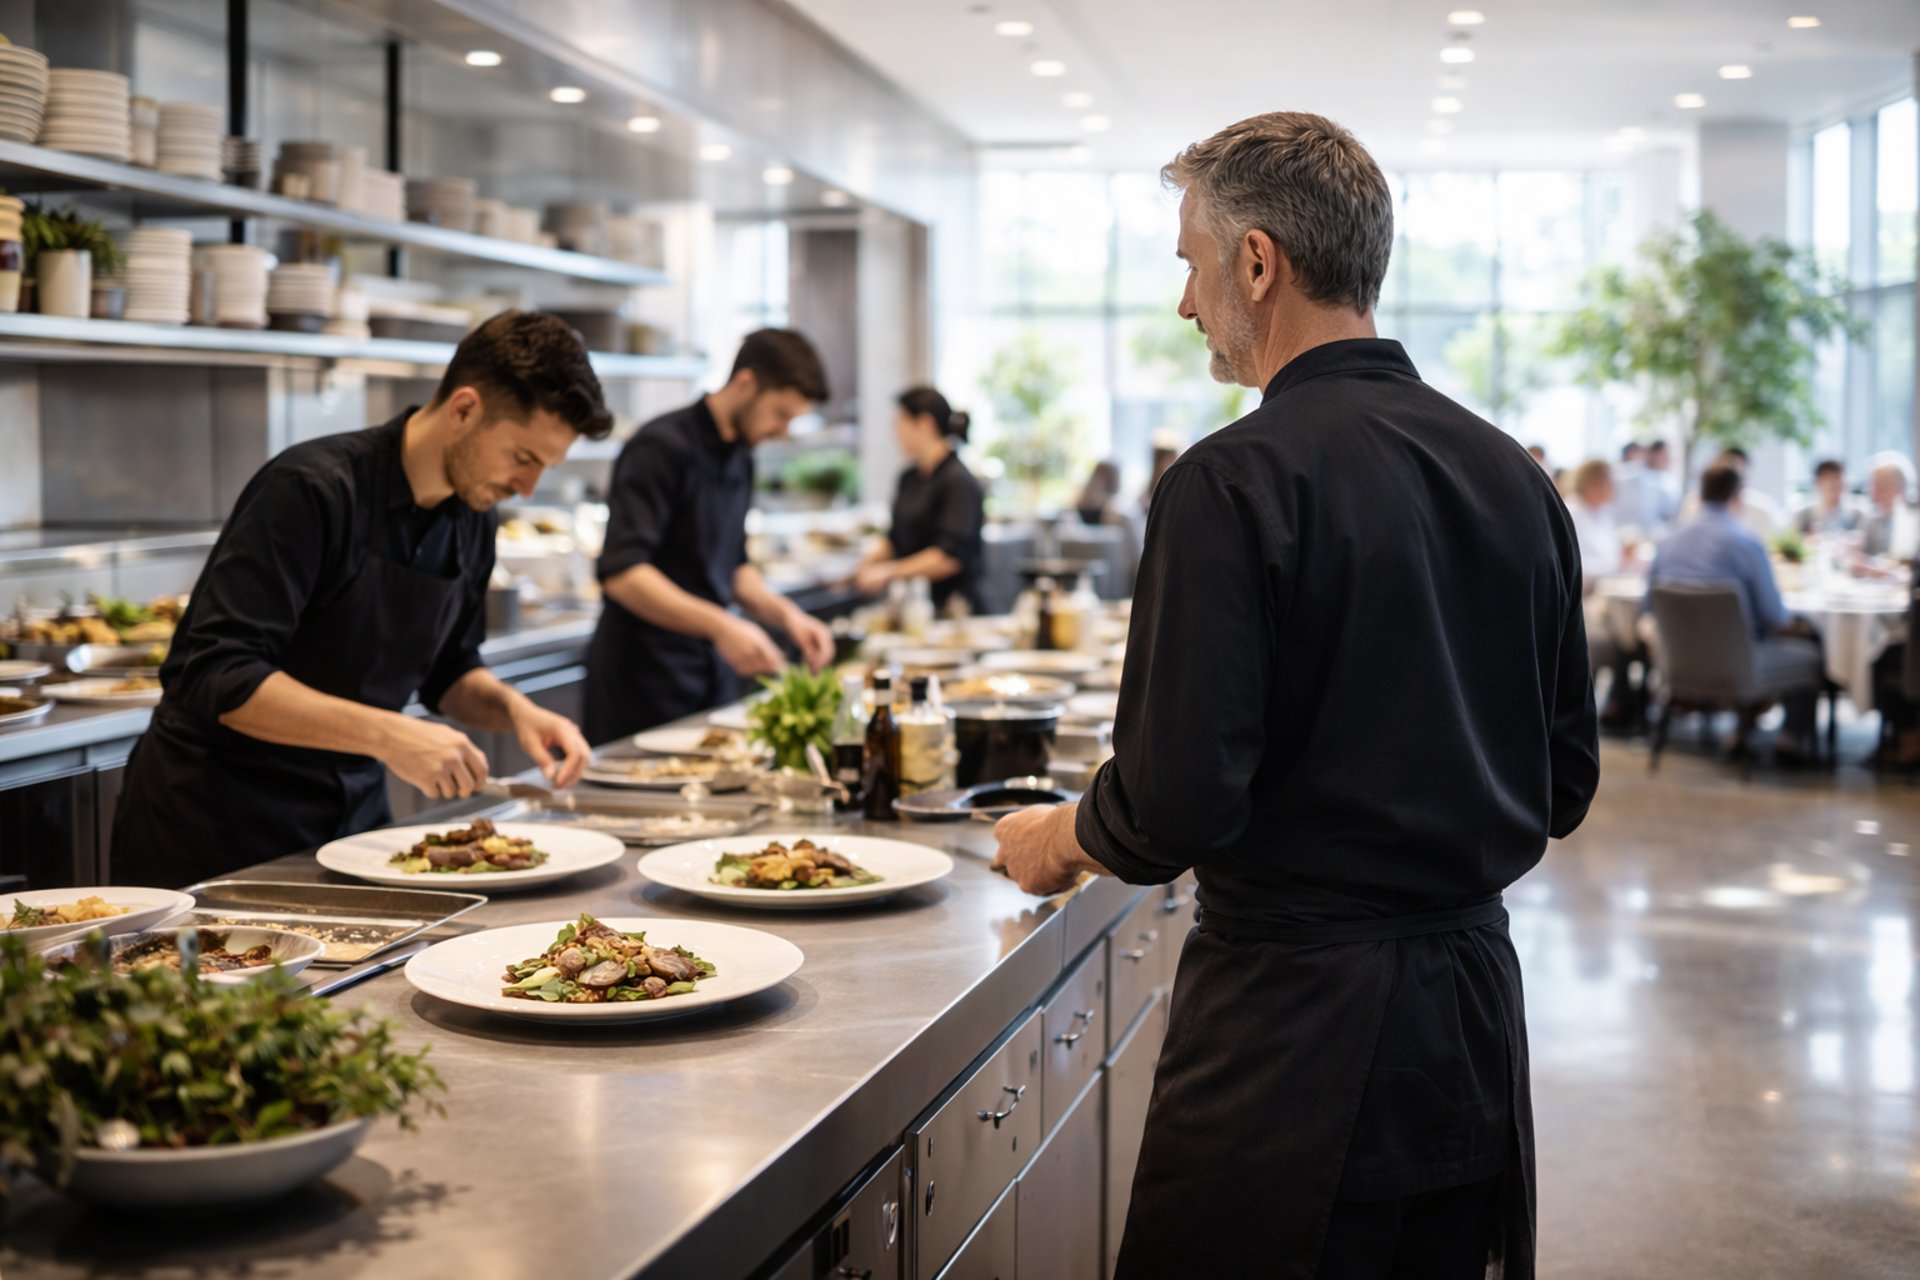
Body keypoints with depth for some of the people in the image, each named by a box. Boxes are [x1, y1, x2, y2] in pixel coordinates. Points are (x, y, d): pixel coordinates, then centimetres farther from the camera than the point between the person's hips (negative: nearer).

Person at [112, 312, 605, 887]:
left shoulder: (471, 521, 2)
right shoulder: (311, 489, -22)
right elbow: (214, 676, -28)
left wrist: (511, 708, -6)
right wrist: (385, 734, -35)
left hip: (351, 818, 7)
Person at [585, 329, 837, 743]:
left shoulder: (740, 459, 12)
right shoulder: (662, 448, -16)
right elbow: (621, 573, -25)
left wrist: (786, 614, 4)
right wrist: (718, 625, -32)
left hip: (711, 675, 8)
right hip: (644, 679, -8)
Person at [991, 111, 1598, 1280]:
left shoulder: (1236, 483, -17)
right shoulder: (1513, 476, 5)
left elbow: (1177, 801, -19)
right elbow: (1566, 783, 10)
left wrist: (1059, 840, 1)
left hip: (1295, 1023, -7)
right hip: (1477, 999, 7)